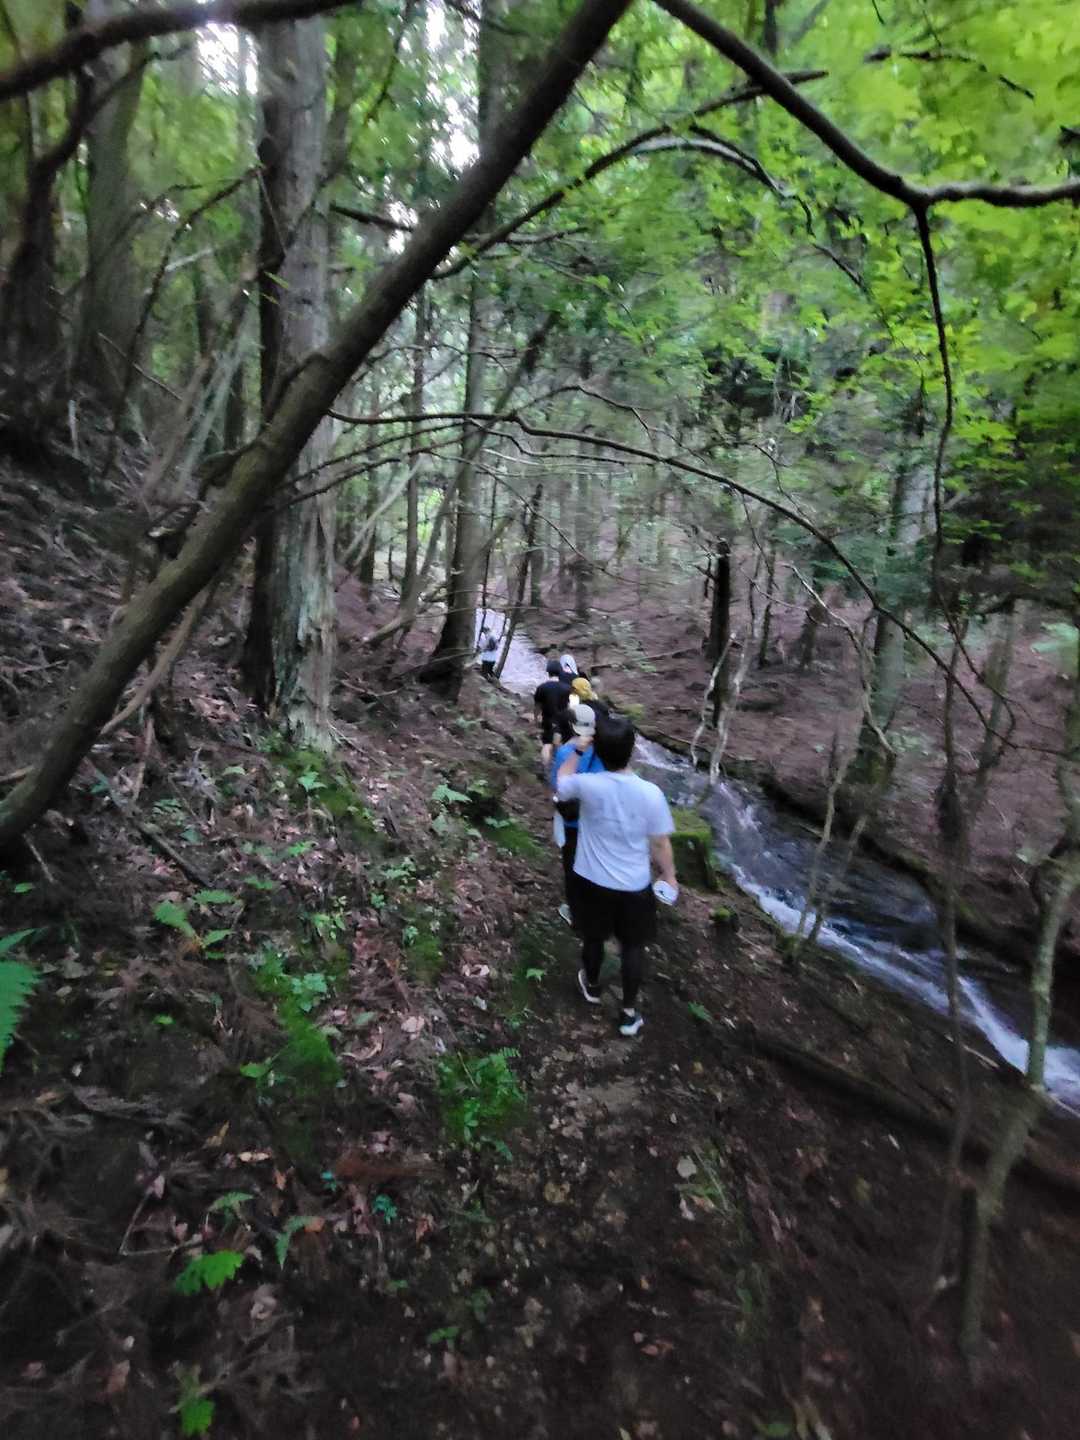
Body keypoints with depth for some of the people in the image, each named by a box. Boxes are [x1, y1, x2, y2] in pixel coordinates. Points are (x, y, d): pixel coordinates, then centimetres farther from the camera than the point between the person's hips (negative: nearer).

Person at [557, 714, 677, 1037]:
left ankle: (592, 987, 52)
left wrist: (577, 749, 13)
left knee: (593, 938, 26)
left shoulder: (587, 785, -21)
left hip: (591, 882, 1)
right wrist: (670, 876, 7)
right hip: (634, 886, -1)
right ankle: (629, 1013, 36)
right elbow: (661, 844, -10)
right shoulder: (651, 793, -22)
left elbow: (561, 782, 3)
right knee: (633, 947, 21)